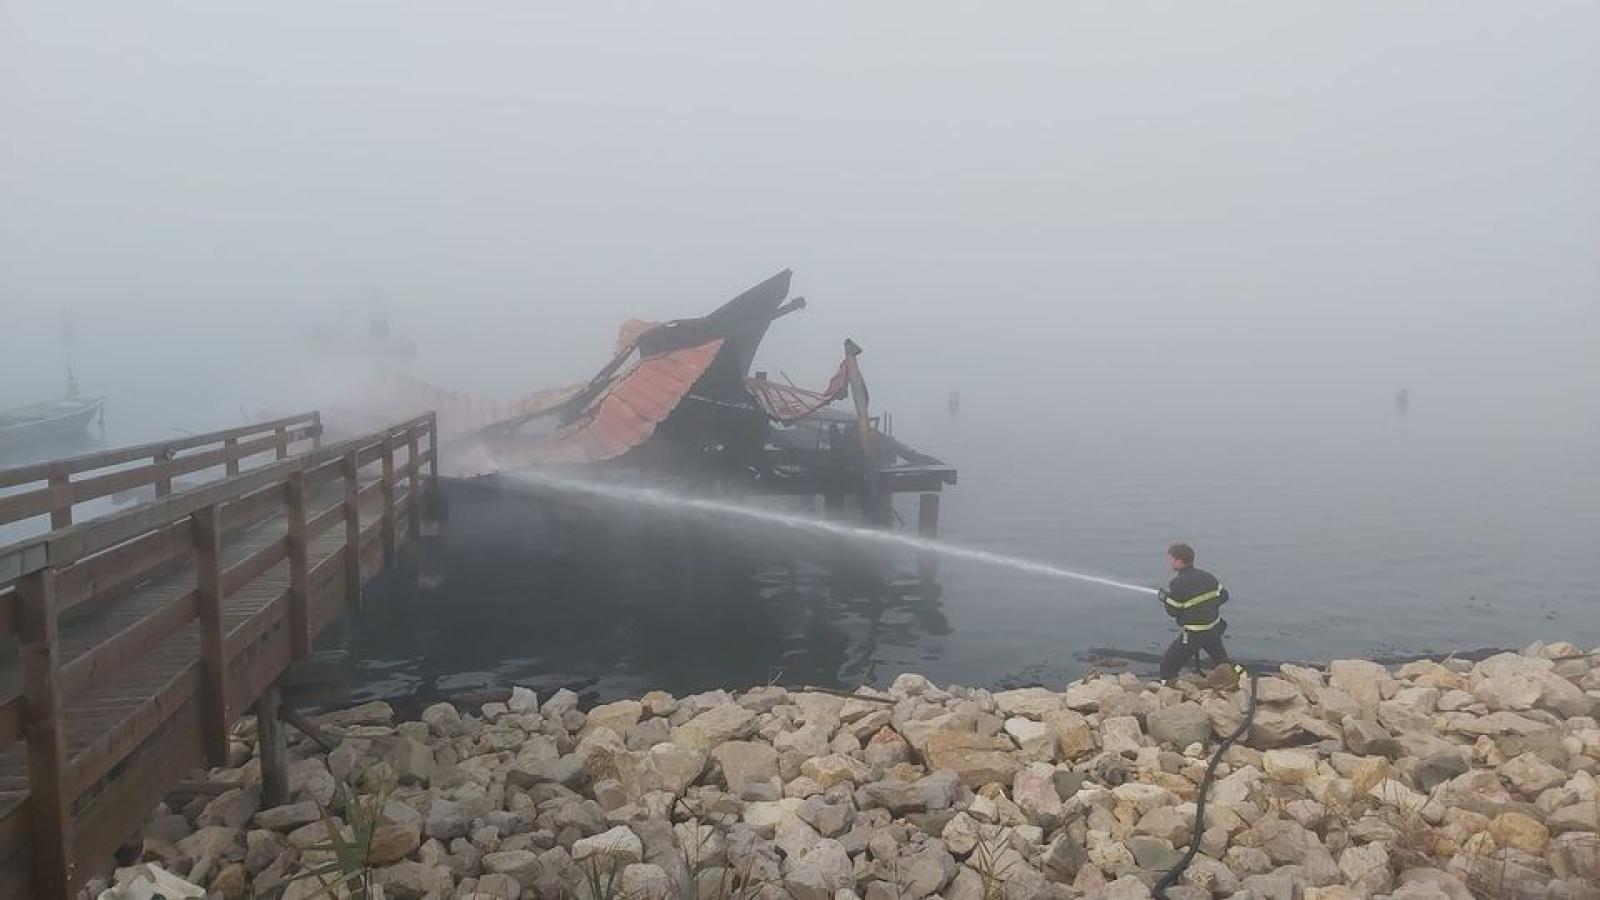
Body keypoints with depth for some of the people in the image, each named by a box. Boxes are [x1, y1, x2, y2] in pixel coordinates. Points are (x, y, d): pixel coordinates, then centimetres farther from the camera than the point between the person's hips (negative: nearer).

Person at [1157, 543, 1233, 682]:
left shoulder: (1177, 584, -21)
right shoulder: (1207, 576, -1)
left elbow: (1173, 612, -14)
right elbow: (1224, 595, 8)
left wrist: (1164, 598, 4)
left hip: (1193, 635, -7)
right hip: (1215, 629, 7)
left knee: (1168, 664, 4)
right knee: (1222, 662, 27)